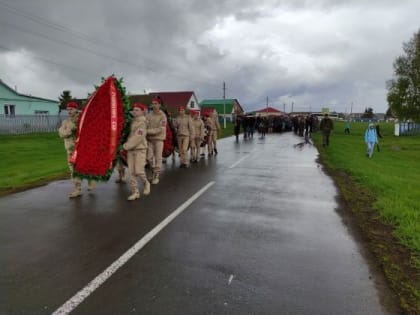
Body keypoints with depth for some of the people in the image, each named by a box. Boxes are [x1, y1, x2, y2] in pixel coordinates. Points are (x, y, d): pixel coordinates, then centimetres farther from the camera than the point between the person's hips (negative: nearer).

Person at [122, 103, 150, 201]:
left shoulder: (142, 123, -10)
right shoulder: (132, 121, 11)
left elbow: (137, 137, -18)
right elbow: (129, 135, 16)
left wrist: (126, 146, -18)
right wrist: (126, 146, 2)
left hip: (140, 149, -6)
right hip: (130, 150, 6)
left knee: (138, 171, -7)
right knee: (132, 172, 3)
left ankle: (146, 183, 22)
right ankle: (135, 192, 10)